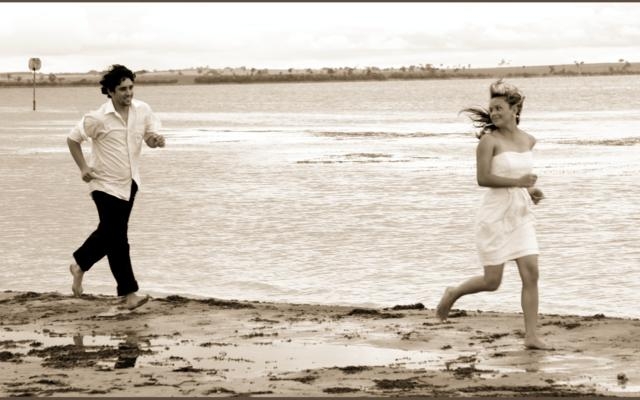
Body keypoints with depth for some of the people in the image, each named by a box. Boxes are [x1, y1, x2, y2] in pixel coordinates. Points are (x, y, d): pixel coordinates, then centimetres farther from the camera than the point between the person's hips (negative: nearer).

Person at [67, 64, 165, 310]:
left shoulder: (142, 110, -4)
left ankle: (80, 265, 40)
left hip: (129, 182, 6)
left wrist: (156, 140, -19)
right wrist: (83, 168, -10)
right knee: (118, 239, -6)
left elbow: (151, 136, 5)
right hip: (107, 185, -6)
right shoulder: (98, 118, -17)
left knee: (108, 232, 17)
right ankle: (129, 294, -1)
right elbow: (72, 139, -4)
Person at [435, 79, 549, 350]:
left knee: (531, 274, -7)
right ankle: (453, 294, 28)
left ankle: (531, 335, -4)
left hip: (522, 215, 5)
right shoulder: (489, 140, -9)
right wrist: (517, 182, -24)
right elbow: (483, 178, -18)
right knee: (492, 281, -1)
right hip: (495, 215, -5)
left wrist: (531, 190, 7)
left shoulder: (528, 141, 9)